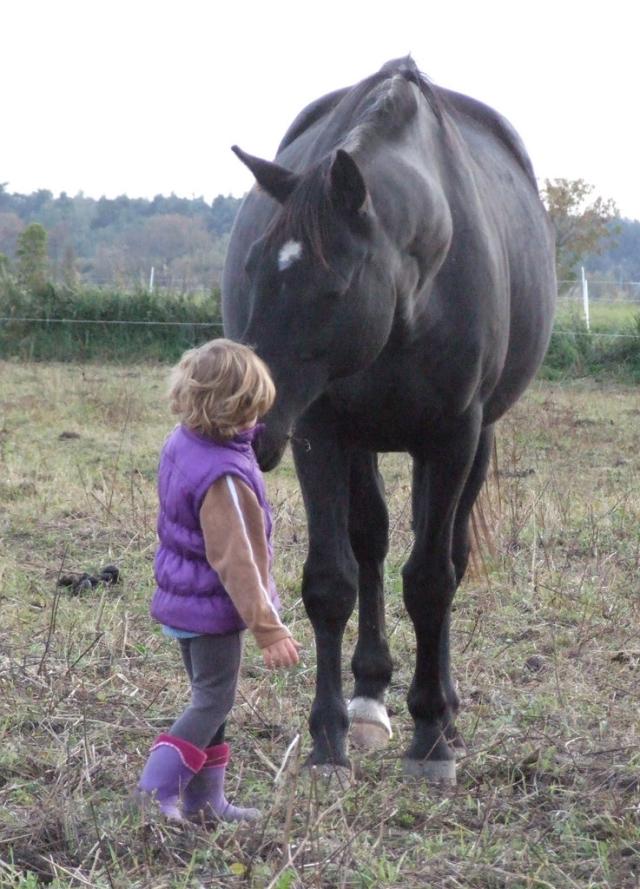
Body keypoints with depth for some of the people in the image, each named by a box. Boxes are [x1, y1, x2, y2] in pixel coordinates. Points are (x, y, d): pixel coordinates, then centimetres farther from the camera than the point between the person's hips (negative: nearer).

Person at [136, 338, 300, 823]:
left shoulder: (181, 444, 0)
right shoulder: (224, 478, -28)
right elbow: (237, 561, -27)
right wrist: (268, 629, -23)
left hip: (181, 597, 9)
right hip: (212, 607, -9)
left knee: (209, 697, 18)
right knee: (214, 701, 3)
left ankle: (205, 800, 25)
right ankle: (157, 788, -1)